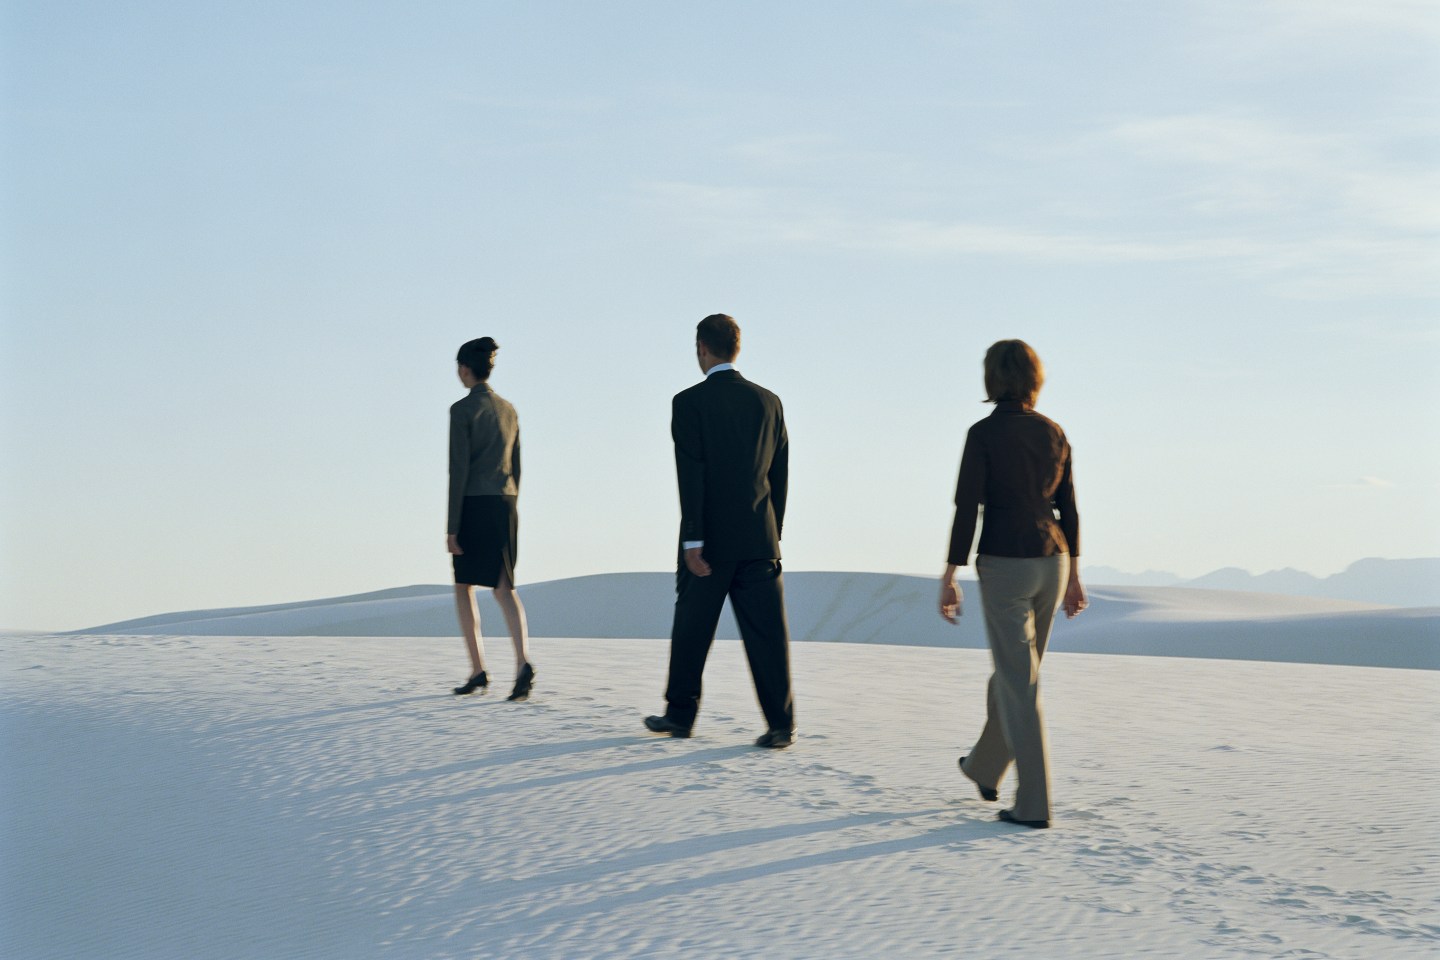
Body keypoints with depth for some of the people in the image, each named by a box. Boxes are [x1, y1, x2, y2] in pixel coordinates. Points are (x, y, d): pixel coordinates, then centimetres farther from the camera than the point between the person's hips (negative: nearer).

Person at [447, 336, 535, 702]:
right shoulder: (508, 409, 12)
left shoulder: (462, 409, -11)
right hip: (505, 505, 6)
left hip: (473, 506, -6)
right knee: (504, 588, 3)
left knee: (464, 588, 10)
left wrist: (452, 527, -13)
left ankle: (478, 670, 8)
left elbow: (459, 470, -15)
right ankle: (523, 661, -19)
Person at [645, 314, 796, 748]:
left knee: (691, 629, 11)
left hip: (710, 540, -3)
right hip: (759, 539, 3)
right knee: (767, 631, 0)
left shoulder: (690, 402, -7)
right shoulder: (768, 401, 6)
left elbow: (691, 476, -13)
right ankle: (780, 724, -4)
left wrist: (693, 540, -13)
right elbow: (779, 474, 9)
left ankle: (680, 714, 21)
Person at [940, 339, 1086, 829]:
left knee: (1020, 683, -3)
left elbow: (966, 509, -12)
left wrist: (949, 580, -7)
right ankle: (985, 769, 39)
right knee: (1014, 668, 21)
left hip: (1004, 564, -6)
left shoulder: (984, 434, -10)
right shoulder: (1053, 433, 6)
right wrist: (1073, 577, 17)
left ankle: (1034, 803, -4)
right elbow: (1068, 510, 10)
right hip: (1052, 563, 6)